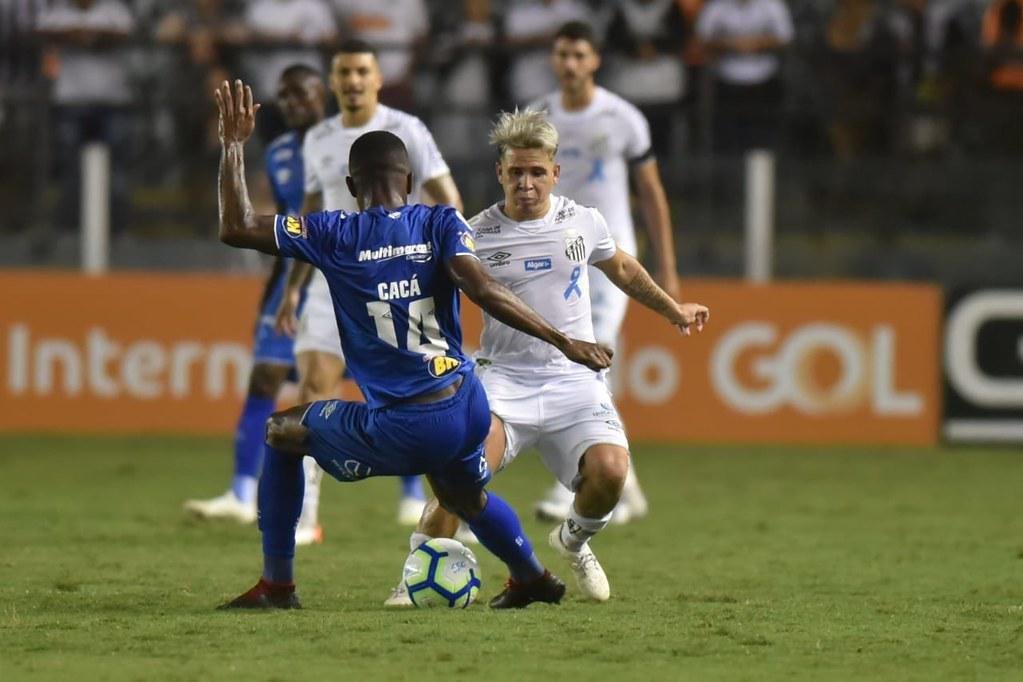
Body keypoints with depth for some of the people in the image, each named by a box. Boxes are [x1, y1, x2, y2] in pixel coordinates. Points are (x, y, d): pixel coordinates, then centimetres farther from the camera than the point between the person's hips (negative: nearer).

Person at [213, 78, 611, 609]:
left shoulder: (334, 235, 1)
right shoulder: (440, 224, 3)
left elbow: (236, 228, 2)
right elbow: (482, 291, -13)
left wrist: (233, 146, 11)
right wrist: (564, 342, -13)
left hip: (401, 431, -3)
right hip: (467, 412, 3)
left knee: (282, 433, 22)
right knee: (463, 495, 37)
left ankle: (276, 583, 20)